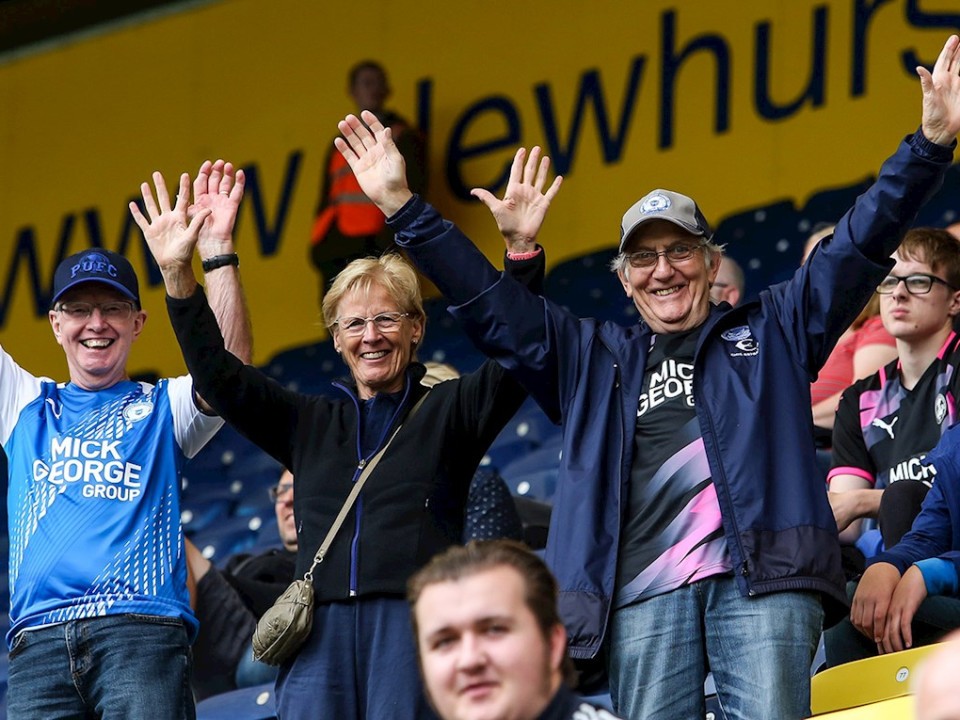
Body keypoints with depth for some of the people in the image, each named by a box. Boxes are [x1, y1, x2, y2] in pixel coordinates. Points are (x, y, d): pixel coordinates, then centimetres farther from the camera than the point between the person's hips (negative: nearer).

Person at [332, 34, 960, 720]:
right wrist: (404, 209, 18)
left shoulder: (771, 330, 21)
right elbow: (489, 303, 25)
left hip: (762, 570, -2)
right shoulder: (594, 356, 27)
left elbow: (857, 246, 14)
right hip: (645, 584, 3)